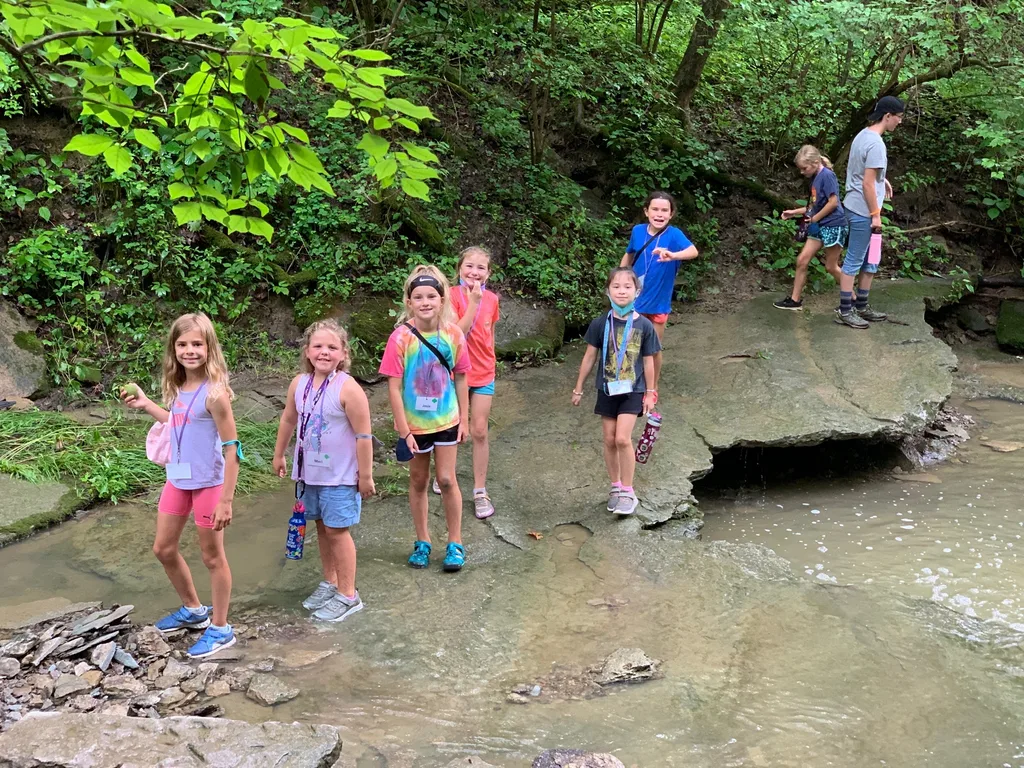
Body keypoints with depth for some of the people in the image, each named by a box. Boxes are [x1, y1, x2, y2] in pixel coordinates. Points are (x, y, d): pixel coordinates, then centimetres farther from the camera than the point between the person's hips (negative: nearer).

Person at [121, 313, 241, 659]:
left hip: (208, 484, -8)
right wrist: (145, 404, 13)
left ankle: (220, 629, 23)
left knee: (212, 556, 7)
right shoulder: (178, 388, 1)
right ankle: (193, 610, 40)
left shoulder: (214, 392, -22)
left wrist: (226, 500, -20)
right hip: (177, 480, 8)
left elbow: (232, 447, -20)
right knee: (163, 549, 19)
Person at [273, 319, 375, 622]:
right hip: (310, 471, 6)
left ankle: (347, 595, 11)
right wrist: (279, 454, 23)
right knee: (322, 526, 17)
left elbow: (363, 436, -18)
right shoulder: (300, 384, -1)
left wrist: (365, 476, -15)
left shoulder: (348, 388, -21)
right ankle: (330, 582, 34)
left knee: (337, 530, -1)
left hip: (340, 475, -6)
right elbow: (289, 420, 15)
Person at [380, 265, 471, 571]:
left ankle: (455, 543, 18)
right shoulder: (401, 337, -17)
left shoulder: (453, 334, -10)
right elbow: (394, 387, -15)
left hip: (446, 420, 1)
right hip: (414, 423, -1)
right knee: (418, 481, 13)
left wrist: (464, 419, 2)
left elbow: (461, 379, 0)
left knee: (446, 479, 2)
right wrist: (403, 430, -15)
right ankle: (422, 540, 29)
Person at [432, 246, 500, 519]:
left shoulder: (491, 298, -2)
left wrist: (491, 362, 9)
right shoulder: (453, 296, -14)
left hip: (483, 373, 2)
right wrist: (473, 301, -29)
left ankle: (480, 492, 9)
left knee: (479, 431, 2)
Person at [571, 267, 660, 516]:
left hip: (632, 390, -2)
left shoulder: (644, 325, -7)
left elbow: (648, 361, 0)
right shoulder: (601, 323, -5)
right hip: (607, 389, 2)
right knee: (609, 440, 7)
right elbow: (590, 356, 3)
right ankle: (615, 487, 24)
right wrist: (578, 388, 8)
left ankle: (628, 491, 0)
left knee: (622, 438, -13)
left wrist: (650, 393, 3)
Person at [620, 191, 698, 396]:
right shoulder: (638, 231, -8)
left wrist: (673, 255, -58)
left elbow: (693, 251, -39)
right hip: (634, 299, 3)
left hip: (657, 302, -2)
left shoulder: (673, 234, -19)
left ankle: (652, 389, 34)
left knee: (654, 349, 13)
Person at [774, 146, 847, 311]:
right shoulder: (815, 178, 10)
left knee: (831, 267, 1)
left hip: (833, 225, -9)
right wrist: (794, 212, 11)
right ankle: (795, 300, 11)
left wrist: (815, 218, -13)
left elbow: (833, 202, -21)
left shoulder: (827, 175, -16)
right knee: (802, 260, 4)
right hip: (819, 226, 9)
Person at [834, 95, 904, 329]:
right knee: (854, 261, -3)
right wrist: (875, 214, -17)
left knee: (871, 260, 16)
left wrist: (882, 179, 17)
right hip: (863, 211, -10)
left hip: (859, 209, 10)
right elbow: (867, 184, -22)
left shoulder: (863, 135, 9)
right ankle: (844, 310, 4)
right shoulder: (875, 144, -20)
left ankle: (861, 306, 24)